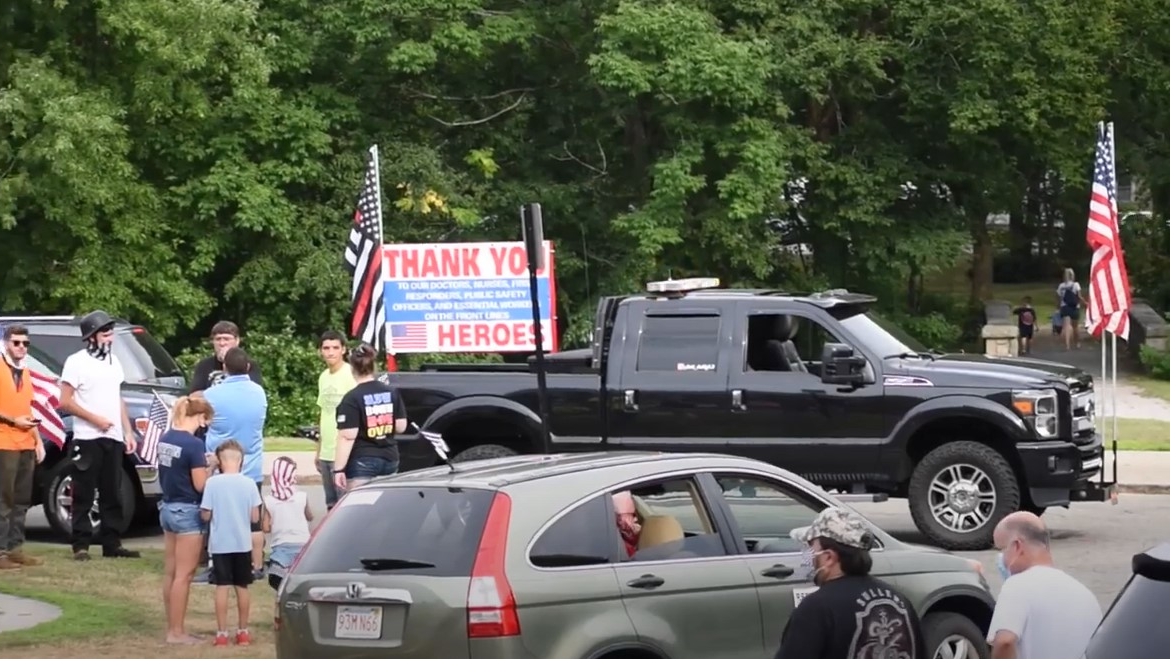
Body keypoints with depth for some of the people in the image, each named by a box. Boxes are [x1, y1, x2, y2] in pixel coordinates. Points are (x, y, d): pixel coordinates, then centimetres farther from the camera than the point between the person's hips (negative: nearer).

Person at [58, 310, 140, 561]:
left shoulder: (113, 362, 15)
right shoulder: (76, 362, -6)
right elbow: (65, 402, -10)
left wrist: (128, 432, 13)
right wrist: (95, 419, -16)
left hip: (113, 438, 6)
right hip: (87, 438, -6)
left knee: (112, 495, 8)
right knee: (84, 495, -4)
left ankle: (112, 543, 13)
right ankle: (81, 545, -3)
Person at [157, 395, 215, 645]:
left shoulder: (165, 439, 5)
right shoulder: (193, 444, -19)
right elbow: (200, 485, -17)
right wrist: (209, 468, 0)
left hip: (168, 508, 8)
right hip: (187, 511, -8)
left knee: (170, 572, 13)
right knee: (183, 575, -1)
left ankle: (171, 628, 20)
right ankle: (177, 632, 2)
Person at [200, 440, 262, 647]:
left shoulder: (212, 483, -10)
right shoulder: (248, 483, -5)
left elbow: (206, 515, -7)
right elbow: (255, 517, -2)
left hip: (220, 544, -2)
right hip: (243, 544, 2)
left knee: (222, 587, 3)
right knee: (242, 587, 11)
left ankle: (222, 633, 3)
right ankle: (243, 631, 17)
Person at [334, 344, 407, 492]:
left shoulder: (352, 398, -13)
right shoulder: (392, 392, 4)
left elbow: (347, 437, -16)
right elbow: (401, 427, 8)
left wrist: (339, 469, -14)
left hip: (362, 462, -6)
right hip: (390, 458, 6)